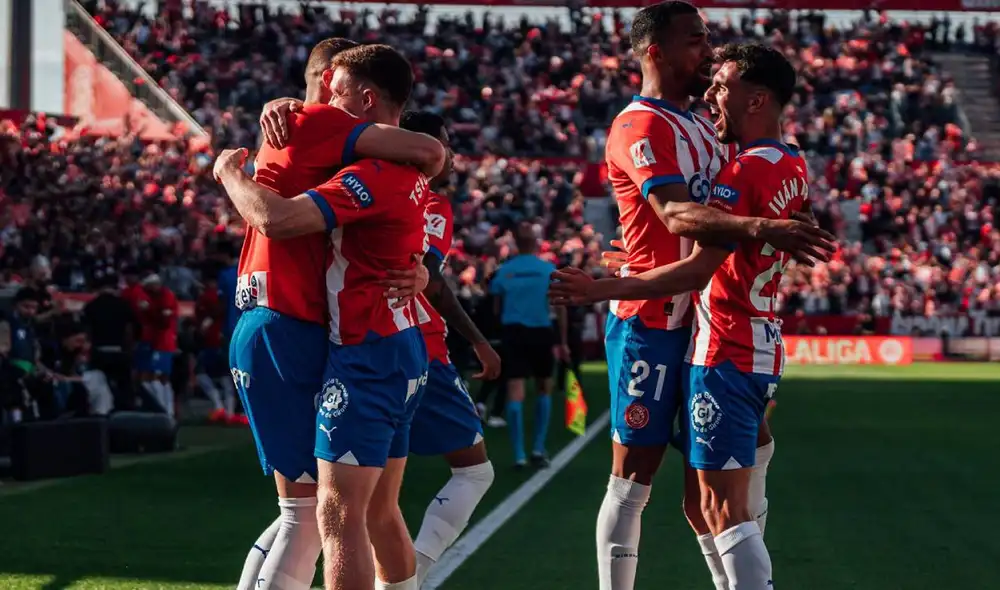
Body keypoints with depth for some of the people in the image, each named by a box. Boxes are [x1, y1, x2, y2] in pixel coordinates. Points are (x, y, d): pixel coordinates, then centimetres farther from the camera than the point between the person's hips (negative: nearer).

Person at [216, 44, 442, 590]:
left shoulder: (371, 176, -19)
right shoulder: (409, 168, 10)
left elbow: (274, 218, -27)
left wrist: (229, 172, -7)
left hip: (366, 355, -10)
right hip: (403, 347, 10)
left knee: (340, 517, -11)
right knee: (380, 512, 17)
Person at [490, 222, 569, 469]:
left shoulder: (503, 271, 2)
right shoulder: (549, 270, -3)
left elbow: (498, 308, 6)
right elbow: (560, 307, -5)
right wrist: (562, 341, 0)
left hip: (512, 331, 1)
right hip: (541, 333, -1)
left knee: (515, 391, -2)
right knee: (544, 388, 17)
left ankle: (519, 454, -7)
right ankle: (539, 448, 14)